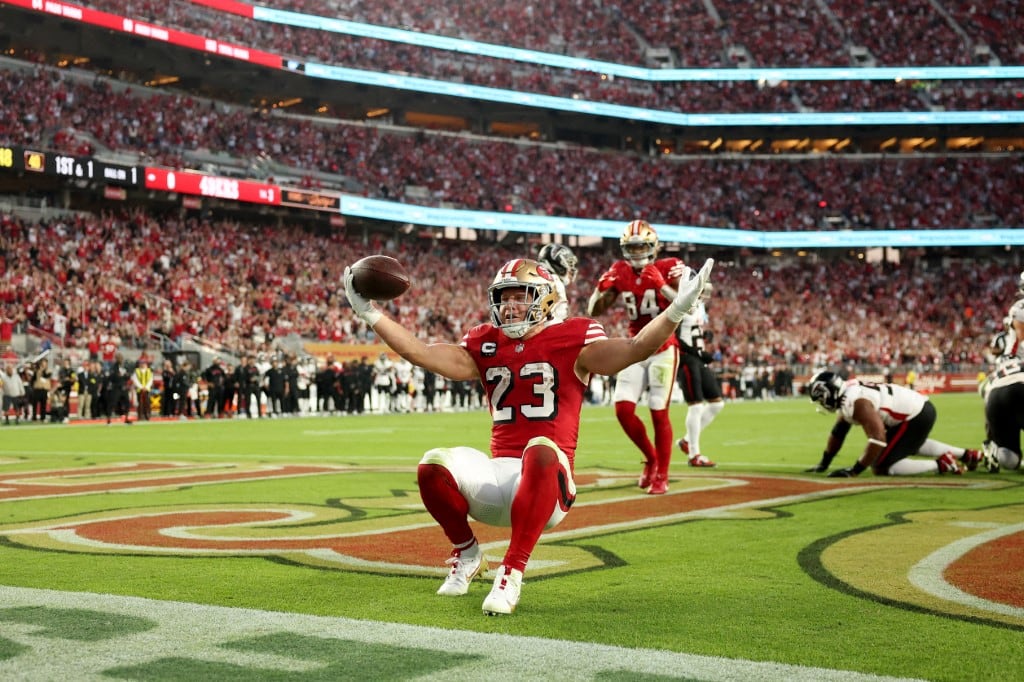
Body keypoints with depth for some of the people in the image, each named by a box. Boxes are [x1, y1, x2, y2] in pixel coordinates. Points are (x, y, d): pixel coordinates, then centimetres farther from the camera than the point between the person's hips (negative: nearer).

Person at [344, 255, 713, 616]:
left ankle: (512, 572, -29)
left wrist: (677, 309, -21)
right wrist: (370, 313, 5)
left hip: (547, 480, -4)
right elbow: (422, 353, 8)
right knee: (434, 465, -24)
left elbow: (636, 349, -8)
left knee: (541, 451, -39)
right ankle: (467, 552, 6)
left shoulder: (571, 341, 4)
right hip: (497, 477, 4)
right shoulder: (485, 346, 15)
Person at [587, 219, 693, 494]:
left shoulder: (668, 269, -10)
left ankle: (661, 476, 8)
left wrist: (661, 285, -32)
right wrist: (602, 288, -16)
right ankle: (651, 459, 19)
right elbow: (594, 311, 2)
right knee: (623, 408, -5)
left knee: (659, 413, -5)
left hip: (663, 350, -4)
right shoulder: (620, 272, 3)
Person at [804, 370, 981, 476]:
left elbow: (878, 438, -31)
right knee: (911, 444, 39)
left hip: (915, 418, -10)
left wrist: (853, 471, -26)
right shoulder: (846, 393, 6)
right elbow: (838, 433, 18)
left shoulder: (856, 402, -24)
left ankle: (940, 465, -8)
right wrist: (823, 464, 20)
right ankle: (967, 455, 39)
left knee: (880, 467, -9)